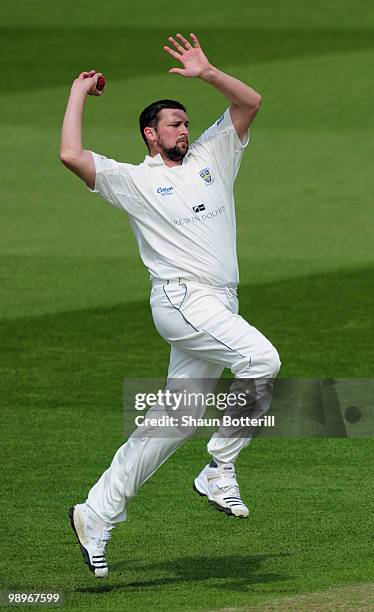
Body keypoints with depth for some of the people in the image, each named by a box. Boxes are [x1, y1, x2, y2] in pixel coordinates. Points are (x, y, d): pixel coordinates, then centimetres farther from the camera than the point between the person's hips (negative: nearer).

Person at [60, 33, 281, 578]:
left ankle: (96, 518, 12)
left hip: (219, 308, 6)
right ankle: (220, 470, -16)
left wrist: (206, 73, 4)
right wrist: (78, 96, 4)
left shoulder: (211, 158, 20)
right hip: (182, 301, -6)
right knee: (261, 359, -28)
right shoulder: (133, 181, 5)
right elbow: (71, 155, -8)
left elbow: (250, 102, 16)